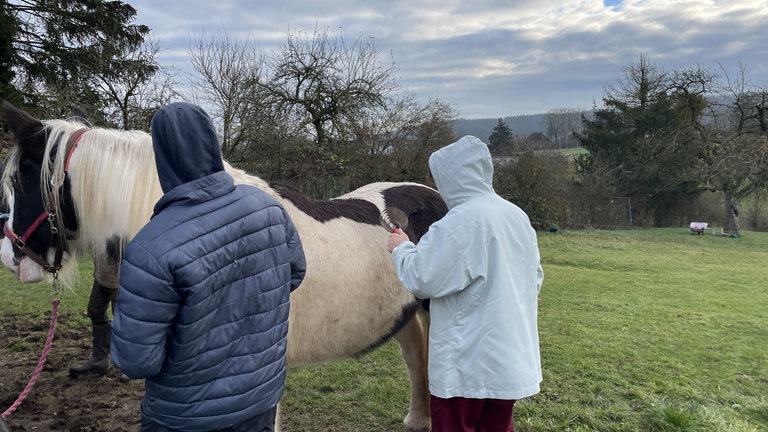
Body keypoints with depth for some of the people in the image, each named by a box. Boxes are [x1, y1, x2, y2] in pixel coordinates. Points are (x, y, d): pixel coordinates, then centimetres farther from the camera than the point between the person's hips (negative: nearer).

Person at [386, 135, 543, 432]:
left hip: (467, 362, -8)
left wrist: (401, 248, -1)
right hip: (510, 356, 8)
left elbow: (423, 280, -18)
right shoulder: (517, 216, 6)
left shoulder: (460, 221, -20)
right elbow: (534, 278, 15)